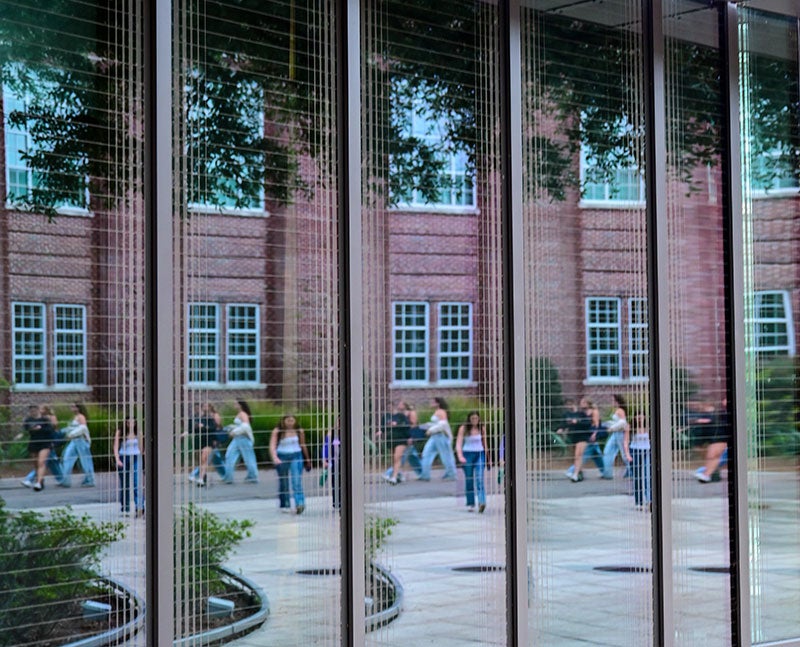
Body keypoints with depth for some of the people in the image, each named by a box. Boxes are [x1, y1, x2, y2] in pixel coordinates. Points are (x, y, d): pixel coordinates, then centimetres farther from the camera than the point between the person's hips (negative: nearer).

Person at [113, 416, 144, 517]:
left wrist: (140, 457, 17)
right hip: (123, 458, -1)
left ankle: (139, 508, -16)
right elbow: (116, 447, -4)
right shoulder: (120, 432, -3)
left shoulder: (137, 432, 4)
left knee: (137, 484, -11)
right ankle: (125, 509, 17)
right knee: (124, 485, 8)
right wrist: (117, 459, -16)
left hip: (136, 458, 1)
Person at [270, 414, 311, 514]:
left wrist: (308, 460, 19)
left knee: (297, 480, -14)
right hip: (282, 457, 0)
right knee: (283, 482, 8)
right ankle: (285, 505, 20)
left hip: (296, 457, 0)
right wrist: (275, 458, -31)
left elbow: (303, 446, 12)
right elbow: (272, 446, -14)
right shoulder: (277, 432, -7)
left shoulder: (299, 431, 0)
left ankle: (300, 504, -21)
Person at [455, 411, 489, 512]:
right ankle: (470, 504, 11)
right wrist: (460, 456, -22)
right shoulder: (463, 428, -3)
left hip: (480, 454, 0)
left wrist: (487, 457, 18)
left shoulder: (482, 428, 4)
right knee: (469, 480, 3)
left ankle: (482, 502, -26)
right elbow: (458, 444, -7)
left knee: (479, 477, -16)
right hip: (467, 454, 0)